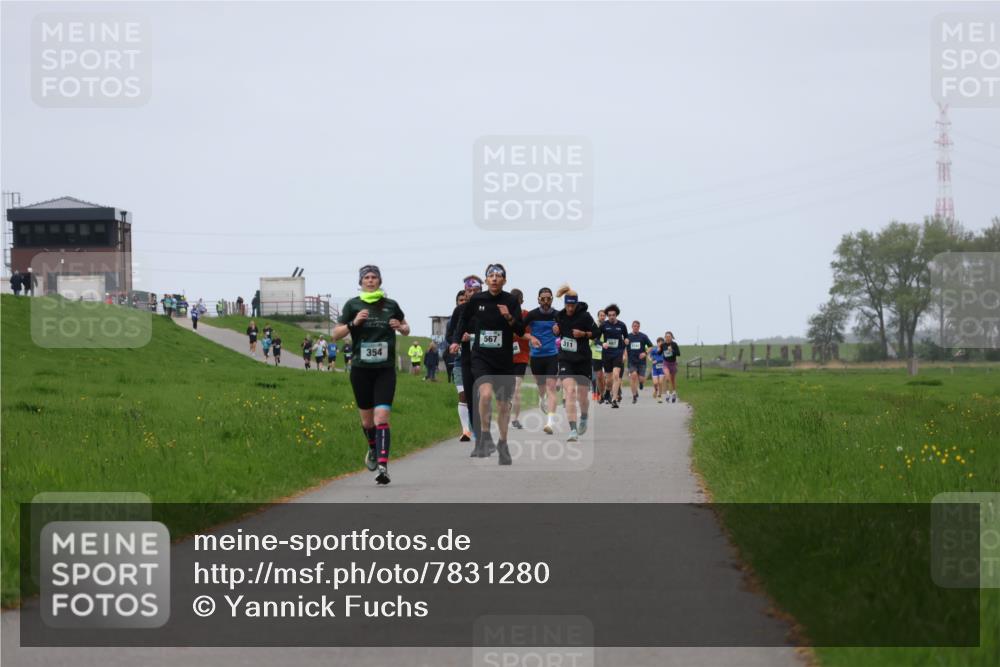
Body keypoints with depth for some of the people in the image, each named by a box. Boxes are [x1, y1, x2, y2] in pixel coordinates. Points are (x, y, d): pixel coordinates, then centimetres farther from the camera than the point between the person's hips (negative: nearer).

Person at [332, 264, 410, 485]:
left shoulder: (390, 305, 5)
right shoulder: (353, 305, 3)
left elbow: (406, 329, 20)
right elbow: (336, 335, 1)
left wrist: (400, 327, -4)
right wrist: (354, 322, -15)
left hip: (385, 369, -1)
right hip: (361, 369, 1)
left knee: (381, 417, -15)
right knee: (366, 419, 12)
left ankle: (383, 467, -22)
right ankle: (373, 449, 43)